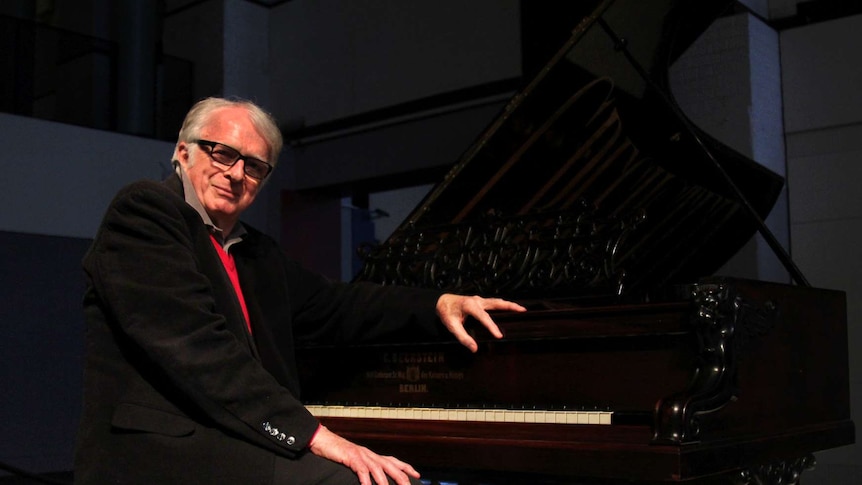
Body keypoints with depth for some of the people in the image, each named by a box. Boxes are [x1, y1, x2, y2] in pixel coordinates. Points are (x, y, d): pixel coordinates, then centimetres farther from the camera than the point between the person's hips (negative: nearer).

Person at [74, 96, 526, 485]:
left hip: (237, 444, 8)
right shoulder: (142, 210, -6)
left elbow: (331, 305, 29)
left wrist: (438, 304, 17)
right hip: (159, 448, -8)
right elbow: (196, 344, -18)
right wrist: (310, 432, -23)